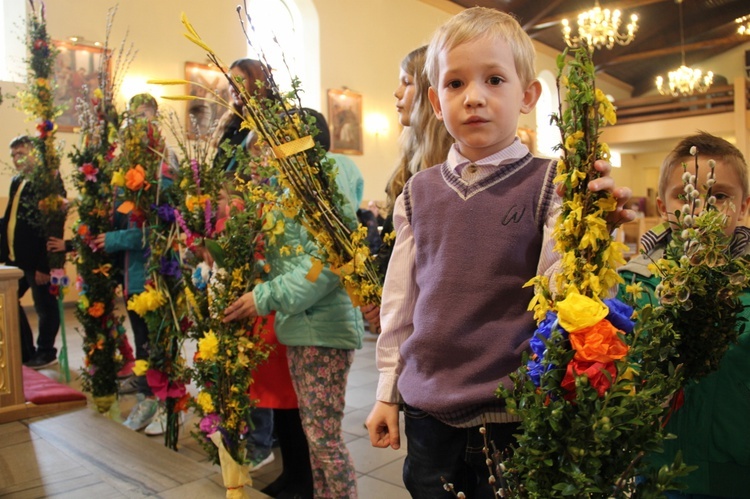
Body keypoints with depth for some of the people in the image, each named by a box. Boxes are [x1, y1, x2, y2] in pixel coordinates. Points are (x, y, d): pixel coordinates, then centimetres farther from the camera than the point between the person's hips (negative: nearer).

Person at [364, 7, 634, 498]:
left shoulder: (550, 186, -8)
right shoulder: (419, 192, 2)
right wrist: (388, 393, 12)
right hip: (427, 413, 3)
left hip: (513, 417, -3)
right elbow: (400, 300, 8)